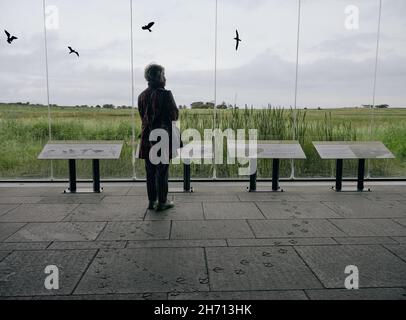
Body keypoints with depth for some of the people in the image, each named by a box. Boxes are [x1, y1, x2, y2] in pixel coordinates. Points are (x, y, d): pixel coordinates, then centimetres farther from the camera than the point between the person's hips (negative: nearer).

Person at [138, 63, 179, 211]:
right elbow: (174, 116, -10)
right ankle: (162, 202, 10)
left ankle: (152, 201, 20)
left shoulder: (142, 95, 7)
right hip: (163, 137, -6)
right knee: (162, 171, 3)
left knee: (150, 171, 12)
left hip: (147, 138, 6)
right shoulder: (165, 94, -13)